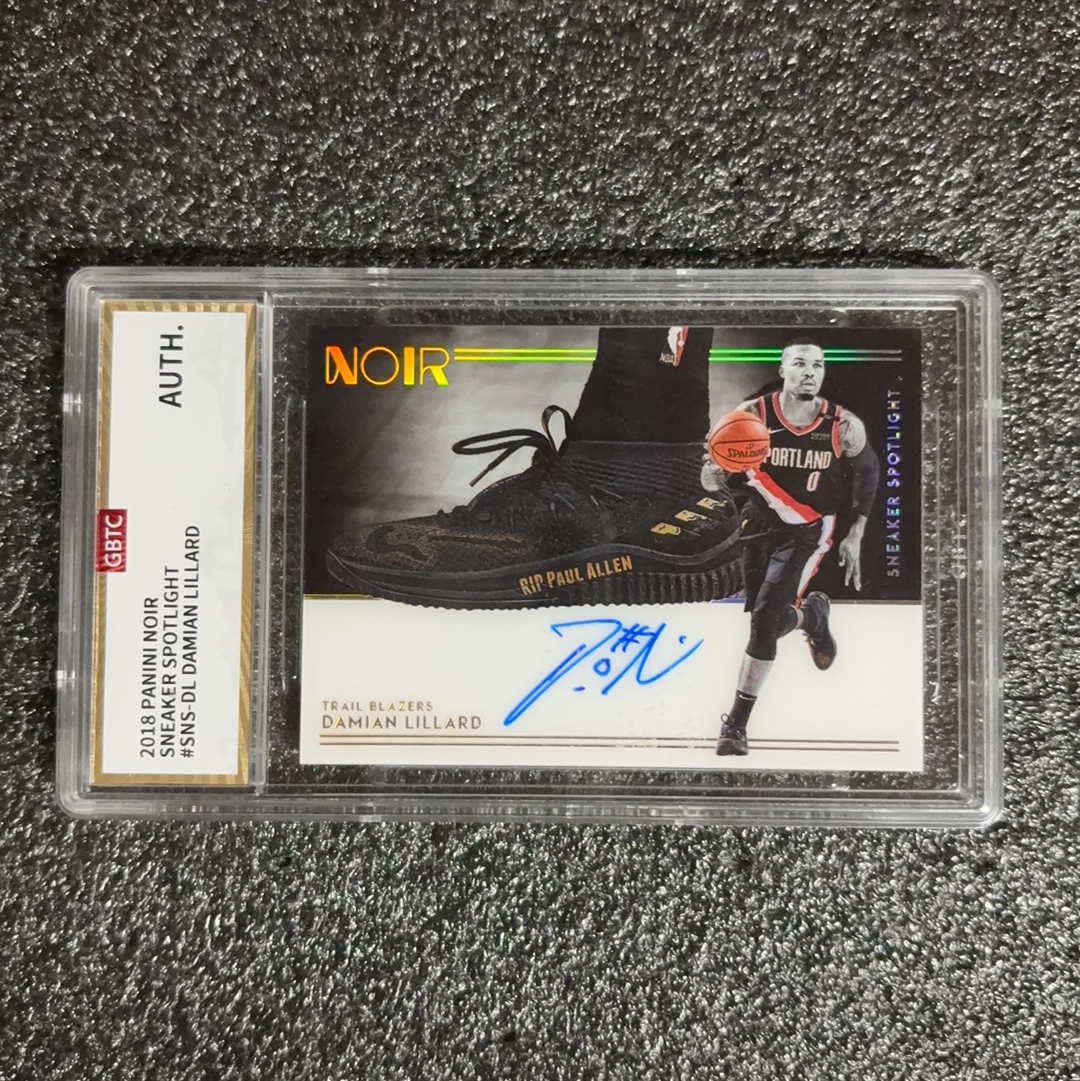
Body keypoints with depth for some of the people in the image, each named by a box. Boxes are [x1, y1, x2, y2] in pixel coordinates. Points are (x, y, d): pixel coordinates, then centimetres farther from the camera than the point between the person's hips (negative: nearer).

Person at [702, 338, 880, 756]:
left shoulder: (843, 427, -12)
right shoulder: (752, 415, -15)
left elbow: (867, 470, 7)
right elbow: (711, 482, -12)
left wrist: (855, 536, 4)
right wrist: (718, 467, -37)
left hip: (807, 532, -2)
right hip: (760, 525, 2)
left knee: (765, 618, -15)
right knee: (765, 619, 10)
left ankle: (737, 723, -1)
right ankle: (811, 614, 48)